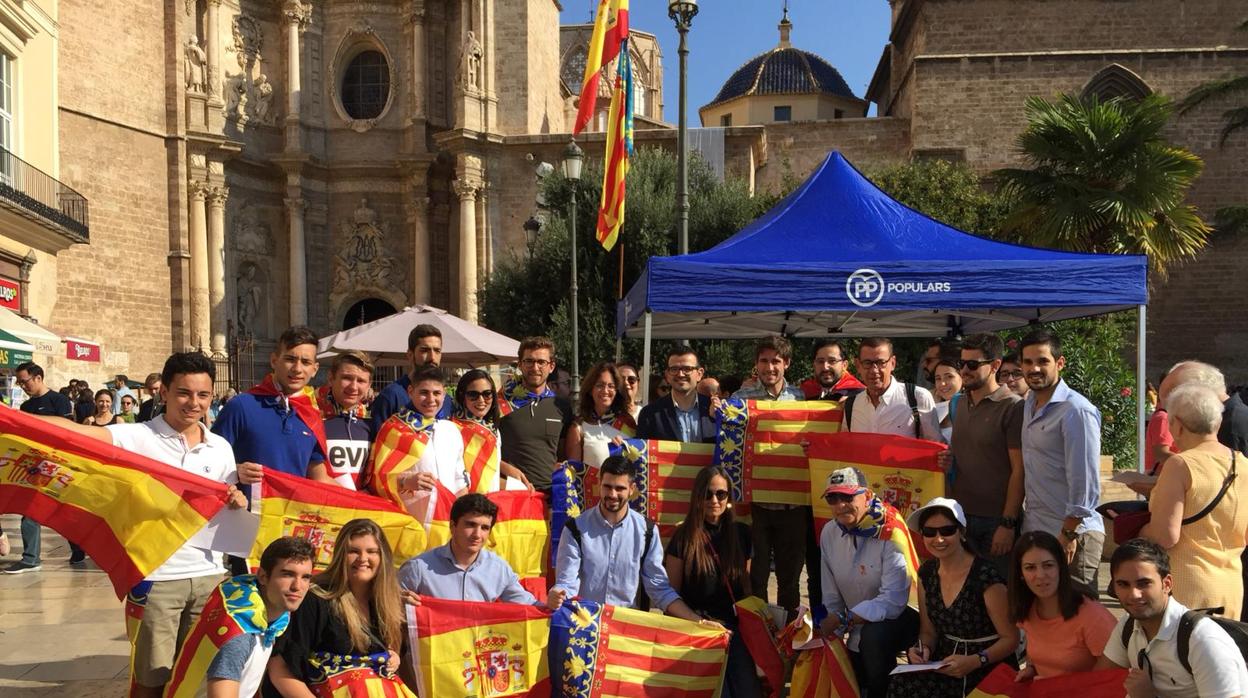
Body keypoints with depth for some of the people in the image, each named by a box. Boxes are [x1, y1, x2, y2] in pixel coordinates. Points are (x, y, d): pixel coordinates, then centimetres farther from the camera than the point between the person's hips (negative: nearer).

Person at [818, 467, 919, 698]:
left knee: (874, 635, -36)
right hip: (859, 627, 6)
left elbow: (892, 602, -30)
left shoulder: (889, 534, -26)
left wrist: (842, 618, -24)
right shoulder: (829, 533, -7)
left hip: (899, 618, -6)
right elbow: (831, 596, 1)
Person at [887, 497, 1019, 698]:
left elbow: (1010, 638, -10)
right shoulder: (926, 573, 2)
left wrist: (974, 661, -25)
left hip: (987, 667, -5)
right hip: (946, 661, 5)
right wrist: (924, 649, -10)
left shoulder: (986, 577, -17)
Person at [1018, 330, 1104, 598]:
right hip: (1034, 530, 8)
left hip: (1070, 535, -8)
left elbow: (1085, 483, -18)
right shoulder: (1029, 405, 11)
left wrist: (1068, 534, -16)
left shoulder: (1076, 411, -15)